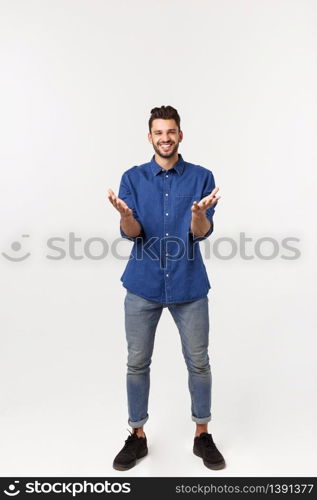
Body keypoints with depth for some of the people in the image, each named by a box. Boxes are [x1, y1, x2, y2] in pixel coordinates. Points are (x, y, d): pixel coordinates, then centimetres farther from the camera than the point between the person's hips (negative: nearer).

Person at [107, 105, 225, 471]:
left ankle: (202, 435, 29)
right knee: (137, 363, 8)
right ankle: (137, 436, 28)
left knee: (198, 362, 9)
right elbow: (131, 233, -6)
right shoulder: (133, 178, 2)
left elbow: (202, 233, -8)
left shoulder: (201, 177, 0)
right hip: (143, 285, 1)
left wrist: (199, 213, -31)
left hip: (189, 285, 0)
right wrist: (125, 215, -29)